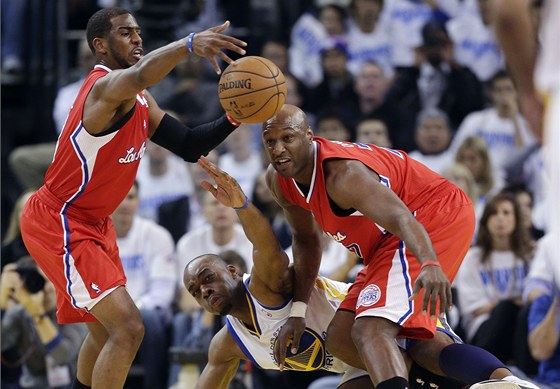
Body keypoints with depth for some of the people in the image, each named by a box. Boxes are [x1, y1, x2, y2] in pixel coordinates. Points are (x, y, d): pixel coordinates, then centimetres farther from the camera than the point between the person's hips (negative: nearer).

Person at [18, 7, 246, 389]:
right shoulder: (106, 88, -22)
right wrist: (189, 44, -64)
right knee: (128, 327, -19)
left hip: (93, 224, 11)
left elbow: (188, 145, 7)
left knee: (106, 332, 23)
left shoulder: (138, 99, 9)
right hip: (58, 225, -11)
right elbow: (139, 75, -47)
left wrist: (233, 119, -11)